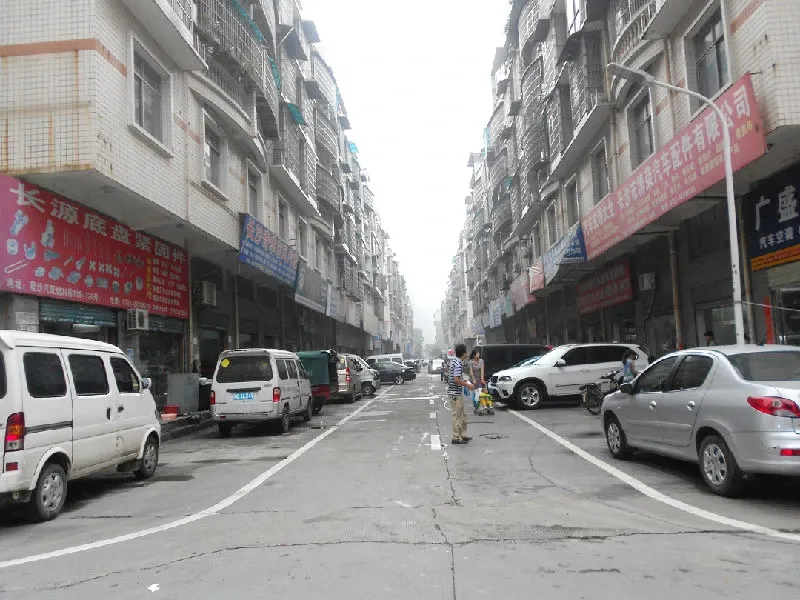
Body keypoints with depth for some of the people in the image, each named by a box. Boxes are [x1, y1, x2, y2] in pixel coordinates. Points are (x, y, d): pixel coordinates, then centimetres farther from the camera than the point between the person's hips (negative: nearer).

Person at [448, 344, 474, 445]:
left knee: (461, 415, 17)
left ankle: (463, 435, 25)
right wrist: (468, 385, -16)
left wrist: (464, 381, 20)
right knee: (457, 415, -3)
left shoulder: (453, 360, 10)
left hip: (458, 392, 10)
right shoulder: (458, 364, -20)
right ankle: (456, 438, 3)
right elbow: (456, 379, -26)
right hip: (456, 393, -10)